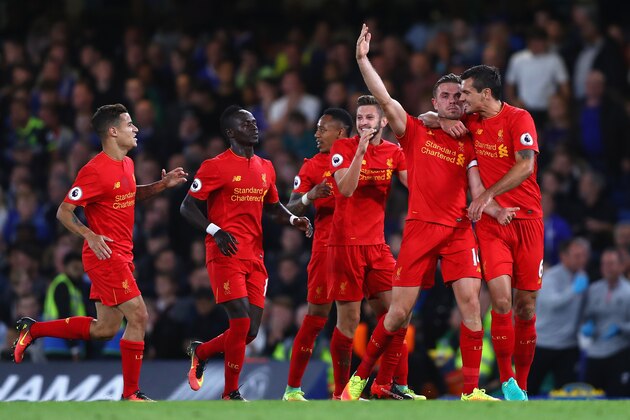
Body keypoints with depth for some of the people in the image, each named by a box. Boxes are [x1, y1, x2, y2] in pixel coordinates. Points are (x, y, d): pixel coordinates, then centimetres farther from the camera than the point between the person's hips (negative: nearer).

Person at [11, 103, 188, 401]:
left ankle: (32, 330, 24)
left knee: (104, 329, 12)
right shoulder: (95, 171, -17)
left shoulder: (126, 164, 10)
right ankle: (130, 394, -6)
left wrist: (162, 185, 14)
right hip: (105, 255, -9)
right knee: (138, 316, -12)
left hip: (121, 256, 9)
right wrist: (90, 236, -27)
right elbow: (64, 212, -13)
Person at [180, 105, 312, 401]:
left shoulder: (265, 168, 15)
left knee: (250, 331, 3)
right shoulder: (216, 166, -6)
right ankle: (231, 394, 0)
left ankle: (200, 351, 31)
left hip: (254, 258, 7)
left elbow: (273, 207, 28)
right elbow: (187, 207, -6)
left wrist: (293, 220, 7)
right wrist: (215, 231, -21)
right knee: (241, 322, -15)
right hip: (226, 255, -7)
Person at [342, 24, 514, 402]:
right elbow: (385, 99, -3)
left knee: (471, 301, -13)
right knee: (400, 312, -2)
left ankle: (471, 390, -10)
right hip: (420, 228, -2)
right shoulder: (415, 132, 7)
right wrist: (363, 59, -12)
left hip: (459, 229, 2)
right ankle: (360, 377, 16)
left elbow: (477, 190, 5)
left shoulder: (469, 146, 12)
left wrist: (495, 210, -16)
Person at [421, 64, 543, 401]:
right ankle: (506, 382, -10)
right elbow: (424, 119, 20)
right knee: (501, 299, -15)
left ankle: (521, 385, 12)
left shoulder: (519, 118, -6)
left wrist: (488, 195, -18)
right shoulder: (471, 121, 8)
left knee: (526, 305, 2)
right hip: (491, 222, 2)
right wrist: (442, 120, -2)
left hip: (527, 219, -2)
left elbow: (525, 166, -16)